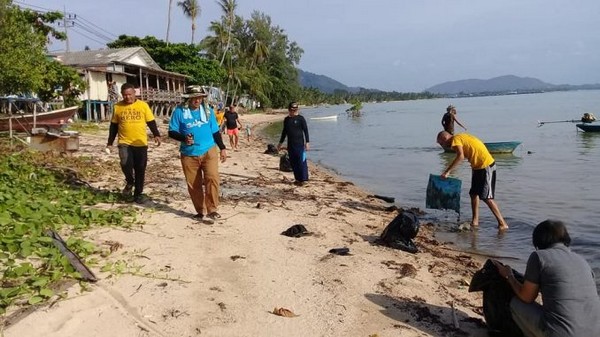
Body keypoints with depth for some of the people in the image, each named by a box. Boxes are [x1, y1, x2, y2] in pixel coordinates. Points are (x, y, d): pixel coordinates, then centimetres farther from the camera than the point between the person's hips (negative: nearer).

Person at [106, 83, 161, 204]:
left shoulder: (143, 105, 0)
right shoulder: (117, 107, 4)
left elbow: (151, 122, 2)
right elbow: (113, 126, 11)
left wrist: (156, 135, -14)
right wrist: (110, 143, 10)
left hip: (141, 144, 0)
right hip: (124, 143, 0)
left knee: (140, 170, 6)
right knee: (125, 164, -22)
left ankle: (138, 194, 22)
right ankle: (129, 182, 8)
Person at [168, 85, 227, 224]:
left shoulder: (207, 110, 6)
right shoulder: (179, 111, -3)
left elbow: (215, 131, 13)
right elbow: (172, 132, -2)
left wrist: (222, 148, 10)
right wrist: (184, 138, -21)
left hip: (209, 151, 0)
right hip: (189, 154, 0)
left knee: (212, 178, -18)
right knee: (193, 185, 7)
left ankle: (212, 211, -11)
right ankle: (200, 212, 22)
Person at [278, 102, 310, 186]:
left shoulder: (301, 118, -3)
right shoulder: (286, 119, 11)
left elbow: (305, 131, -5)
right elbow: (284, 131, 20)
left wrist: (307, 142, -11)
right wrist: (281, 143, 22)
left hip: (300, 144, -5)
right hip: (290, 144, 5)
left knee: (301, 161, -6)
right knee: (293, 162, 7)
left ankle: (303, 179, 0)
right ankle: (298, 179, 16)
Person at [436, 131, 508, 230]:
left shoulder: (456, 139, -12)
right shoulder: (461, 137, 16)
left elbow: (460, 156, -29)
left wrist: (447, 171, -28)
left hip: (486, 166, -10)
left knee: (487, 197, -7)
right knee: (474, 194, 13)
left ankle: (502, 224, -1)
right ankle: (475, 221, 19)